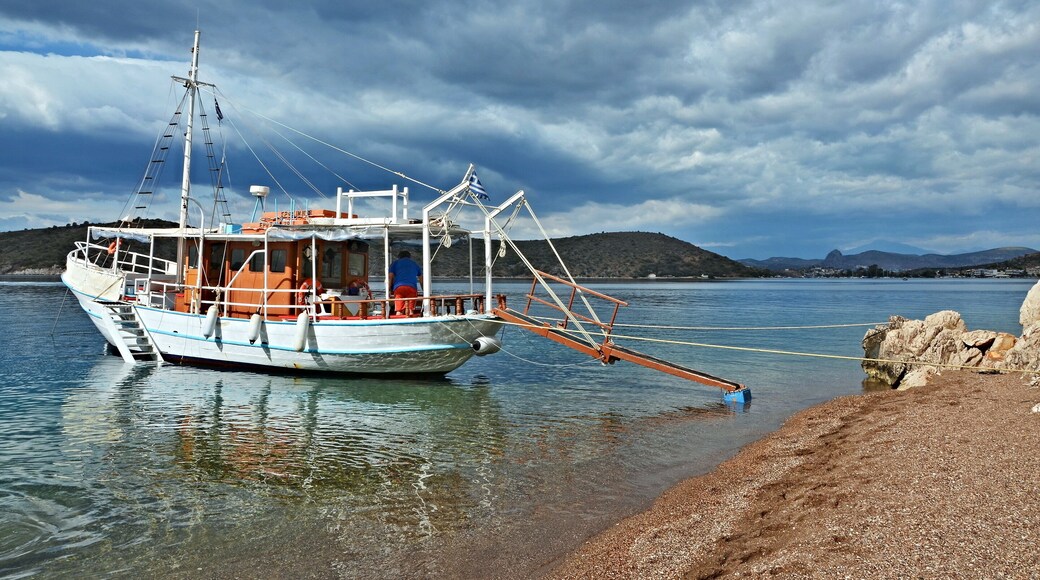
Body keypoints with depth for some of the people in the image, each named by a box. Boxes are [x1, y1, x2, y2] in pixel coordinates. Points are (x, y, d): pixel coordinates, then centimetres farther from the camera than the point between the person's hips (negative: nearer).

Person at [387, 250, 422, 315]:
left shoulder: (395, 263, 25)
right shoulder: (414, 263, 31)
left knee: (399, 310, -7)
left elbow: (390, 277, 11)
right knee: (410, 310, -6)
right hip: (412, 287, 1)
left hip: (399, 287, -1)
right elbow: (421, 279, 34)